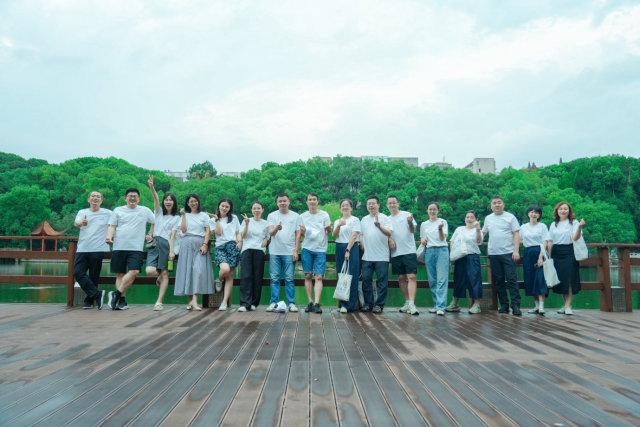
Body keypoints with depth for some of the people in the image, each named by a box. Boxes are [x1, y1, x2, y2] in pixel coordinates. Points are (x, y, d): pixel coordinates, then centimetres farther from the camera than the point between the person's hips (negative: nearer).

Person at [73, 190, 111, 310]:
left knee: (94, 277, 2)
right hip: (82, 249, 2)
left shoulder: (108, 213, 4)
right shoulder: (82, 212, 8)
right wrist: (81, 223, -34)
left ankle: (89, 300, 16)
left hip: (98, 249, -2)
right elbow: (76, 223, -11)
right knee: (78, 273, -9)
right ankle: (98, 294, -2)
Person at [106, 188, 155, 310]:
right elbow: (112, 226, 6)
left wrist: (150, 235, 8)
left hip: (136, 248, -1)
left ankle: (116, 294, -7)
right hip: (119, 247, 1)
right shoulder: (118, 210, 10)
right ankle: (122, 300, 9)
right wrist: (109, 236, -12)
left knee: (134, 271, -17)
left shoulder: (145, 210, 10)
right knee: (120, 274, 3)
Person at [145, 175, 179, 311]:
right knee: (150, 271, -16)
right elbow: (156, 199, -5)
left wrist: (171, 251, -12)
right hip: (154, 244, 2)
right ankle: (159, 276, 21)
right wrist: (152, 187, -24)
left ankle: (159, 302, 2)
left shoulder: (176, 218, 9)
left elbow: (172, 235, 0)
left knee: (164, 273, -4)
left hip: (166, 245, -2)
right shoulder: (158, 211, 15)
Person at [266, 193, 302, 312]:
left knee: (289, 279, 0)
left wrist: (296, 251, -2)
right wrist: (277, 228, -28)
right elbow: (270, 233, -5)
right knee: (274, 278, 3)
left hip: (289, 252, -1)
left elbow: (298, 234, 6)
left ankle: (291, 303, 5)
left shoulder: (295, 216, 7)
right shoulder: (272, 216, 6)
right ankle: (274, 302, 9)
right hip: (275, 252, 1)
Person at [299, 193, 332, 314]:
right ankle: (310, 303, 7)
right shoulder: (303, 216, 10)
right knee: (308, 276, 1)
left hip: (320, 249, -2)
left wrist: (328, 229, -17)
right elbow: (301, 235, 14)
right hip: (307, 248, 2)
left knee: (319, 277, -8)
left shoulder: (324, 215, 6)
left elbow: (329, 232, 6)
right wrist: (302, 231, -9)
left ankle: (317, 303, -11)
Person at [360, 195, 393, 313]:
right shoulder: (364, 220, 16)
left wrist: (379, 226, -27)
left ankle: (379, 305, 7)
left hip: (381, 257, -4)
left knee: (382, 281, -1)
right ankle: (368, 303, 15)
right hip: (367, 256, 4)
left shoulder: (384, 218, 1)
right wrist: (362, 244, 5)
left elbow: (389, 233, -11)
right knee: (366, 280, 4)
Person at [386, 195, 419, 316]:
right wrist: (389, 240, -4)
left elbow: (413, 230, -8)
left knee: (411, 277, -12)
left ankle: (411, 304, -16)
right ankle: (407, 302, 18)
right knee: (401, 278, 9)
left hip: (409, 251, -4)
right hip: (396, 253, 5)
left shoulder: (406, 214, 0)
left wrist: (410, 222, -29)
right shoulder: (387, 219, 13)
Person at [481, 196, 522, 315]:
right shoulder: (488, 218, 12)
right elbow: (483, 233, 21)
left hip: (508, 253, -4)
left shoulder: (510, 217, 1)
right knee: (498, 280, 8)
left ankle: (515, 305, -5)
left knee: (512, 279, -6)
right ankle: (504, 304, 16)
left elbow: (516, 234, -2)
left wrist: (516, 251, -10)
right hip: (493, 254, 4)